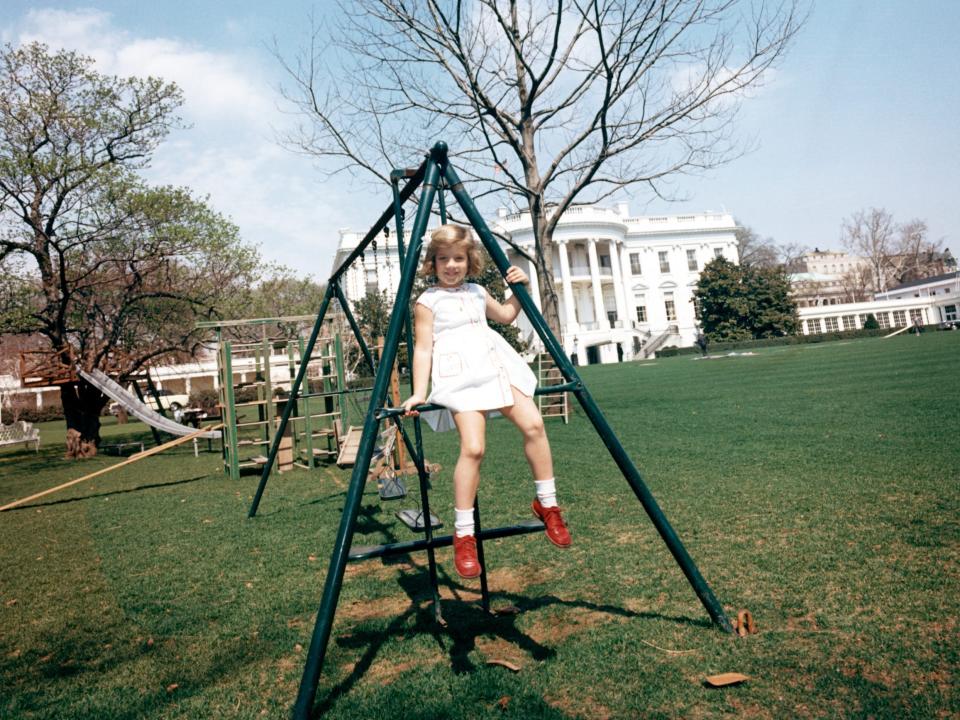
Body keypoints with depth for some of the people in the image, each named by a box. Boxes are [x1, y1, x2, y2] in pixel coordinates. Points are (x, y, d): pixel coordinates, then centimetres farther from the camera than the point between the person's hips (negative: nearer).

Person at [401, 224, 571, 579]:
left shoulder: (477, 293, 21)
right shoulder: (427, 302, 4)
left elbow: (505, 315, 36)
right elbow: (423, 350, -1)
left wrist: (519, 290, 20)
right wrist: (419, 393, -10)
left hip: (496, 366, 6)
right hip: (458, 377, -5)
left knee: (533, 424, -14)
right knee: (472, 447, -21)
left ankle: (547, 503, 4)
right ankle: (463, 534, -7)